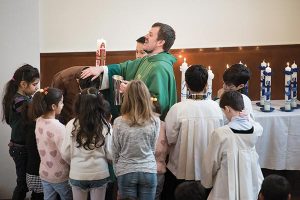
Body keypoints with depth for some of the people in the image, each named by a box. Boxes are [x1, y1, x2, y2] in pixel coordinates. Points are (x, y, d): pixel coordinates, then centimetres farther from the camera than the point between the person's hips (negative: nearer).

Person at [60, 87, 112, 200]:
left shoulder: (72, 125, -10)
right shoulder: (105, 125, -11)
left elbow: (65, 154, -6)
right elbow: (110, 154, -9)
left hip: (77, 174, 1)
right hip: (99, 174, 0)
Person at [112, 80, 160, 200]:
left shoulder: (119, 122, -10)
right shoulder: (155, 121, -8)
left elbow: (115, 152, 0)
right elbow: (153, 149, 5)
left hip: (126, 172, -1)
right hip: (149, 171, 1)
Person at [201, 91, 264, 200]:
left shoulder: (220, 133, -20)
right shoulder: (257, 129, -8)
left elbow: (211, 162, -8)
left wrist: (206, 183, 7)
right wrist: (245, 117, 4)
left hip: (228, 190, -4)